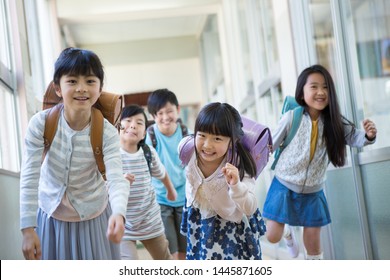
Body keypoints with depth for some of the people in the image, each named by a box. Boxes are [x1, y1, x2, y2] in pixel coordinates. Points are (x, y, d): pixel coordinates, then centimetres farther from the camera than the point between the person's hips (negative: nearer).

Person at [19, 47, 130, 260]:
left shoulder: (107, 133, -21)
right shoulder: (41, 124, -21)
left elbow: (116, 178, -30)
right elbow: (30, 177, -18)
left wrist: (118, 214, -51)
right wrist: (28, 229, -22)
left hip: (93, 215, 0)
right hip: (52, 214, 1)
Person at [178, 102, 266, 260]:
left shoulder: (238, 168, -34)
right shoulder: (189, 151, -23)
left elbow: (250, 209, -38)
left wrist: (235, 185, -55)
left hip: (231, 227, -3)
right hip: (199, 222, 4)